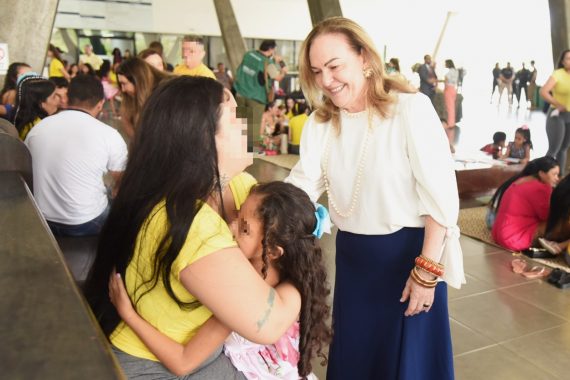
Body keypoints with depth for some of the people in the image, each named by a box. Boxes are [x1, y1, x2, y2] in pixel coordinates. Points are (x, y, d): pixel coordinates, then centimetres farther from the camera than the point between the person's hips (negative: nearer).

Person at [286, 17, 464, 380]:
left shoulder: (411, 108, -17)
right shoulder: (319, 121, 2)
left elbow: (441, 195, -18)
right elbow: (302, 184, -8)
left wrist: (426, 271, -18)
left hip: (409, 252, -5)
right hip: (351, 255, 6)